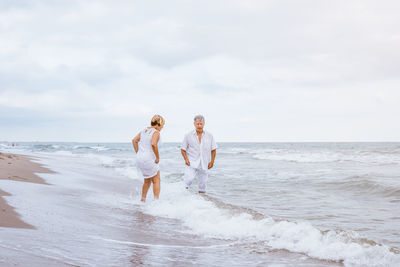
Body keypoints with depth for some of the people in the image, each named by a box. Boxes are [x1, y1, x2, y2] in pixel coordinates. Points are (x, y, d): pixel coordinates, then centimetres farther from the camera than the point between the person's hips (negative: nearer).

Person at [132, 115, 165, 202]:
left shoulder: (143, 131, 14)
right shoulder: (156, 132, -9)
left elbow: (134, 140, 8)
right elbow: (153, 144, -26)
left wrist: (138, 154, 8)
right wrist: (158, 157, -16)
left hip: (139, 159, 8)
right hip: (149, 159, -8)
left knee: (147, 180, 22)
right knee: (156, 180, 5)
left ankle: (142, 199, 25)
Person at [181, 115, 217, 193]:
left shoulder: (209, 136, 5)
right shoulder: (188, 135, 0)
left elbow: (213, 149, 11)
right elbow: (183, 149, 5)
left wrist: (212, 161, 0)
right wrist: (186, 159, -9)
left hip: (204, 165, 2)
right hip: (191, 163, -2)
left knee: (203, 183, 5)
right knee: (189, 179, -22)